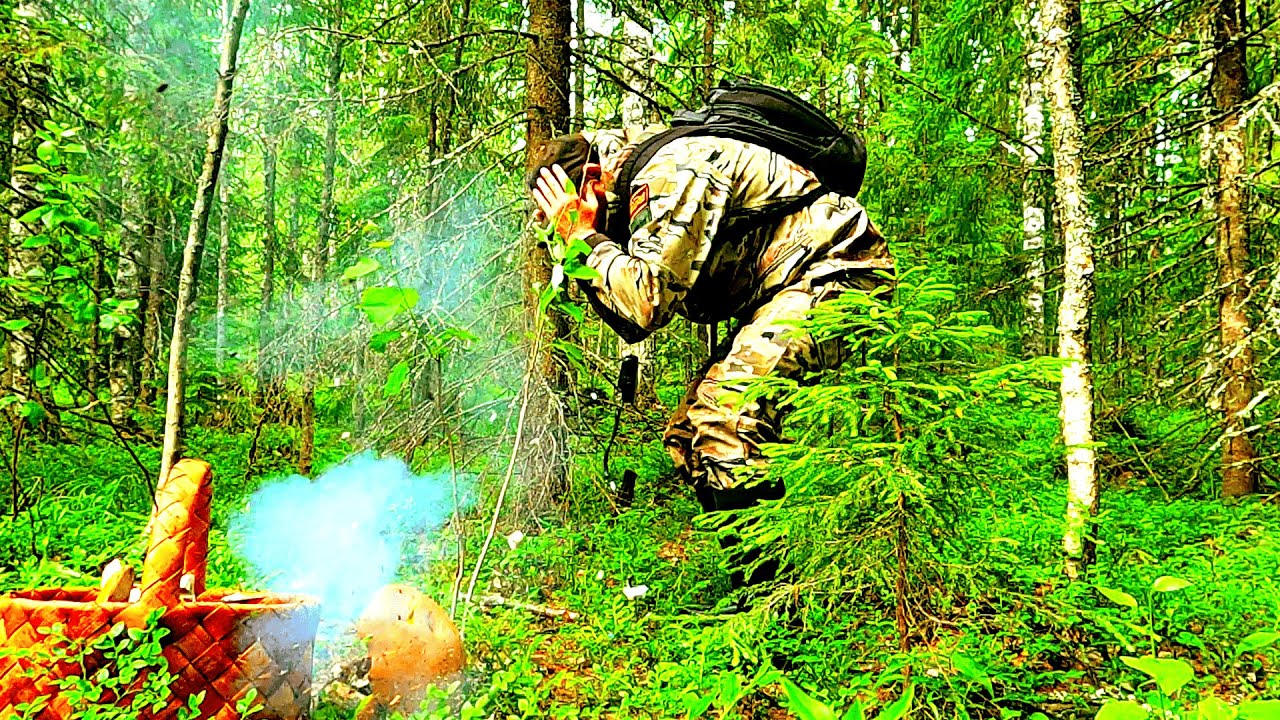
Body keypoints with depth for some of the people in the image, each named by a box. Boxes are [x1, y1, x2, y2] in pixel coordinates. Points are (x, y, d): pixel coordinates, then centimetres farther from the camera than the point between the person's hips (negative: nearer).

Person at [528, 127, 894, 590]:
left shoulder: (673, 173, -17)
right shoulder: (648, 187, 14)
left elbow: (647, 303, -25)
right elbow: (635, 325, 14)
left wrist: (585, 238, -12)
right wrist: (586, 256, 3)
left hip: (837, 270, -10)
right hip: (780, 293, 11)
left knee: (727, 414, -27)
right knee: (687, 435, 6)